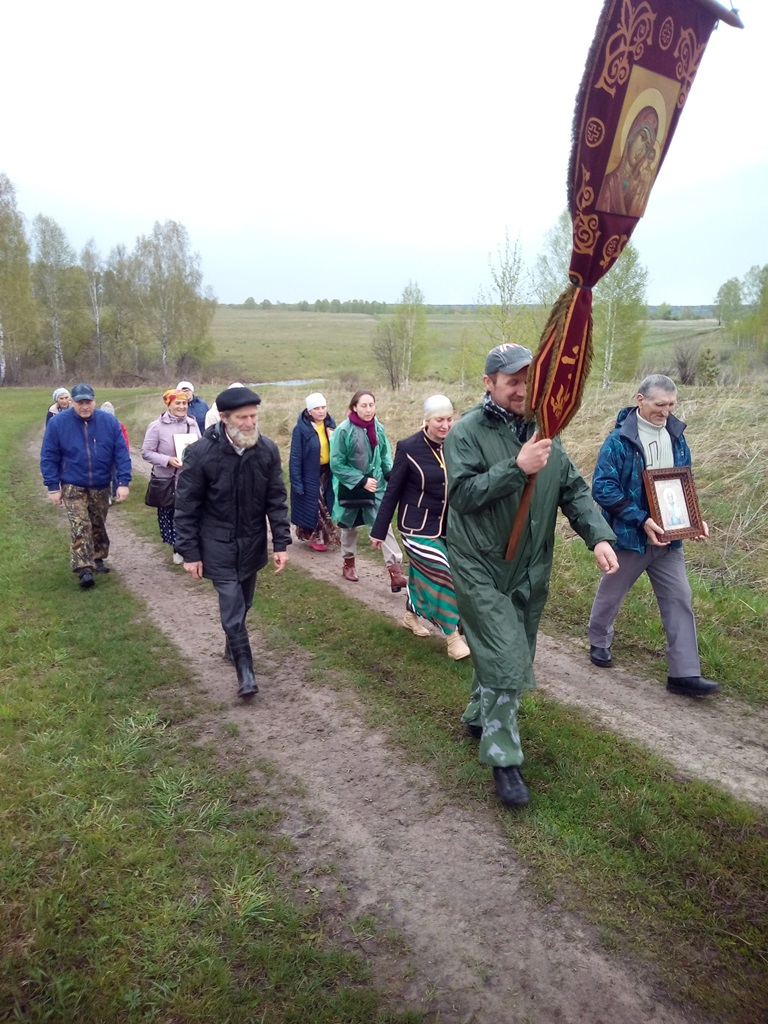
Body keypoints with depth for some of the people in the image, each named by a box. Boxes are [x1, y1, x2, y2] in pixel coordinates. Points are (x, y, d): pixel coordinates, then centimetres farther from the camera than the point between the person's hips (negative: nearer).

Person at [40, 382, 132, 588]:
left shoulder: (109, 421, -8)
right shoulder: (57, 422, -11)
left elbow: (121, 453, -6)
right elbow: (48, 457, -6)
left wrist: (123, 482, -12)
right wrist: (53, 486, -8)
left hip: (101, 486, 2)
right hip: (73, 486, -2)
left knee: (98, 525, 15)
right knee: (80, 527, -11)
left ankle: (97, 559, 33)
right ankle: (84, 569, -12)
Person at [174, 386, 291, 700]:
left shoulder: (268, 450, -9)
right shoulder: (201, 453, -18)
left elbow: (276, 500, -1)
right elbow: (186, 507, -10)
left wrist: (281, 543, -4)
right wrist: (190, 553, -8)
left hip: (253, 542, 4)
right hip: (218, 545, -3)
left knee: (242, 603, 16)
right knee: (232, 606, -7)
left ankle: (232, 646, 41)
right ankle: (245, 669, 5)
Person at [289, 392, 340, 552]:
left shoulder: (330, 424, -1)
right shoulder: (301, 429, -17)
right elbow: (295, 457, -15)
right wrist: (296, 482, -16)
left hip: (327, 472, 5)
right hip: (310, 475, -5)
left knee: (326, 505, 14)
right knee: (314, 506, 6)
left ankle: (325, 535, 30)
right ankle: (316, 538, 21)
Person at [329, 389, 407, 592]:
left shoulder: (378, 428, -5)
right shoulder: (343, 430, -18)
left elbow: (385, 455, 8)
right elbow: (336, 464, -16)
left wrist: (391, 474, -9)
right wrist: (361, 481, -21)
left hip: (375, 485, 2)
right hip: (350, 488, -2)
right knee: (350, 527, 16)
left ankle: (395, 570, -9)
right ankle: (348, 563, 38)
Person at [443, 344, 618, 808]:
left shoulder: (543, 432, 5)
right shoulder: (468, 433, -11)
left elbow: (574, 490, 4)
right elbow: (463, 494, -22)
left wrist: (599, 534, -11)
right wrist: (517, 468, -31)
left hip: (531, 570, 7)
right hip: (481, 570, -6)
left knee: (515, 657, 19)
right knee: (505, 662, -9)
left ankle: (478, 716, 43)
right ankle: (504, 760, 6)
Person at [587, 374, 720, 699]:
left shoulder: (676, 436, 3)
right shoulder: (619, 440, -16)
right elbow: (602, 488, -20)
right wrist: (641, 520, -26)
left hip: (668, 538, 5)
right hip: (629, 537, -5)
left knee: (679, 601, 1)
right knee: (610, 595, 15)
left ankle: (684, 673, 7)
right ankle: (599, 642, 40)